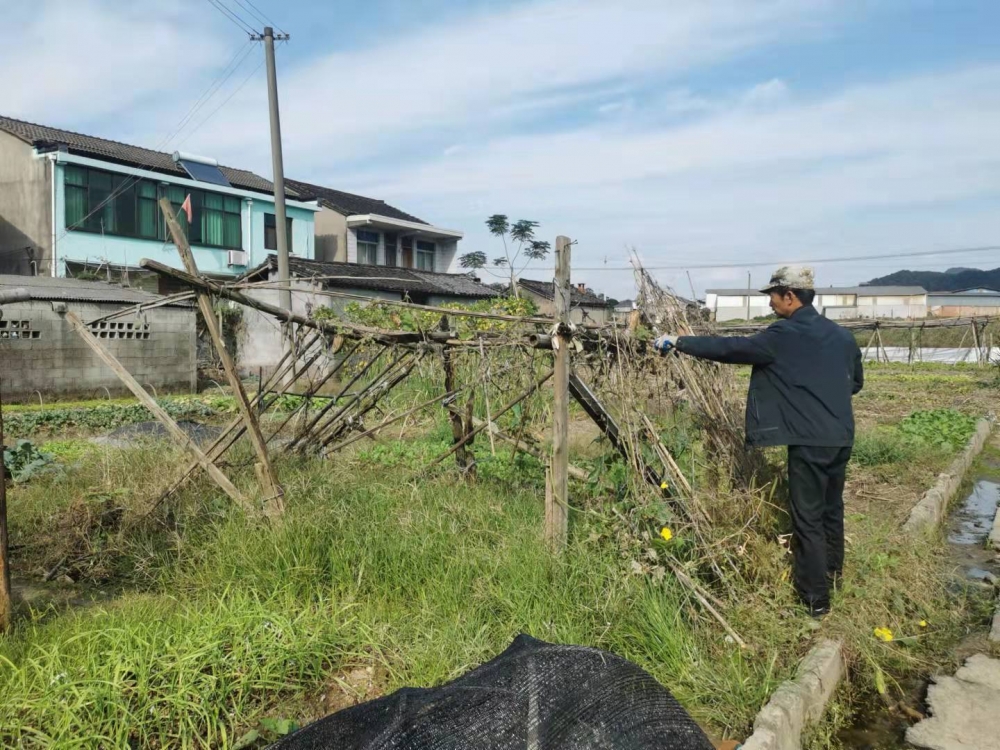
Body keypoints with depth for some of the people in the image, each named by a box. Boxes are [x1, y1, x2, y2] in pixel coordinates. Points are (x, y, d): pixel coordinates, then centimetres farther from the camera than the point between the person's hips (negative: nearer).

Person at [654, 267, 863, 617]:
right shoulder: (842, 335, 9)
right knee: (832, 507, 23)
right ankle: (832, 574, 40)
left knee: (808, 517, 2)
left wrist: (678, 343, -7)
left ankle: (816, 597, 10)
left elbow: (730, 348, -13)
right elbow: (856, 381, 20)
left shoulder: (783, 337, -14)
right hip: (842, 437, 8)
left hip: (810, 440, -8)